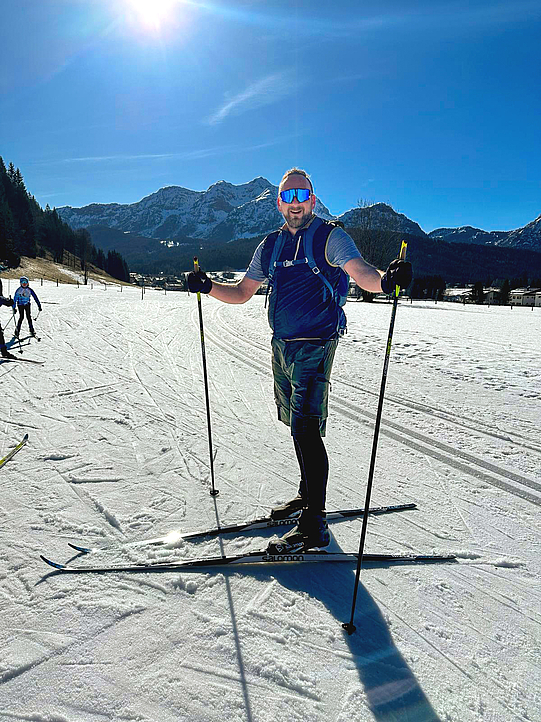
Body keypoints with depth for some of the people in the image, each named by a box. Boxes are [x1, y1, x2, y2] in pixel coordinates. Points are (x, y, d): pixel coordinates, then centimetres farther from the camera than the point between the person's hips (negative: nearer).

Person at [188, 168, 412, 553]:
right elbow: (242, 292, 17)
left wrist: (386, 278, -40)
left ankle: (314, 524, 4)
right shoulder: (270, 245, 15)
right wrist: (208, 287, 2)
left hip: (314, 346, -6)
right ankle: (308, 496, 34)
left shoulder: (330, 236, -2)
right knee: (297, 426, 15)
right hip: (282, 347, 7)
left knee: (306, 431, -10)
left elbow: (362, 273, -18)